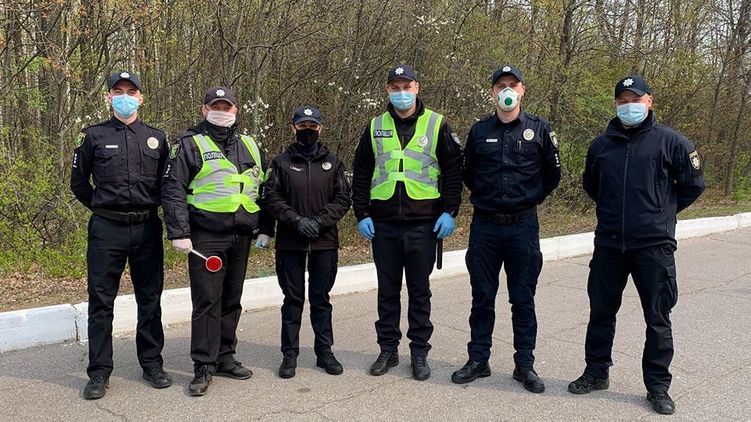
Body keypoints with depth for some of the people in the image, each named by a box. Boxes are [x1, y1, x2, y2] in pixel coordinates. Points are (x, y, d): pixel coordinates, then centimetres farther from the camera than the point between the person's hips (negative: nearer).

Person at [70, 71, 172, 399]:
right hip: (106, 228, -1)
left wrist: (148, 206, 9)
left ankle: (152, 364, 21)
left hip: (147, 227, 2)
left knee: (150, 299, 8)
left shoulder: (157, 137, 8)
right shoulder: (93, 136, 3)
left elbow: (166, 182, 16)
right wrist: (102, 207, 9)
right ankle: (99, 373, 12)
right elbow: (79, 182, 11)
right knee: (101, 302, 2)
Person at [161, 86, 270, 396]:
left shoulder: (250, 146, 14)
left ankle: (224, 358, 24)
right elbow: (173, 190, -7)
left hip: (241, 236, 5)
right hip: (206, 237, -5)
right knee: (207, 301, -4)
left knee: (232, 299, 12)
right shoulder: (189, 144, -1)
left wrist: (264, 228, 15)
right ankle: (204, 367, 4)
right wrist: (179, 233, -14)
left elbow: (263, 188, 20)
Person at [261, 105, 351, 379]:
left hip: (325, 242, 1)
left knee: (321, 299, 10)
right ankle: (290, 354, 16)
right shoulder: (281, 162, 3)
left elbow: (343, 199, 3)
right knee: (293, 299, 6)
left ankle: (324, 351, 21)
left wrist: (320, 221, -11)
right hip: (289, 243, -1)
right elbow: (271, 198, -2)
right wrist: (297, 220, -14)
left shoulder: (332, 162, 6)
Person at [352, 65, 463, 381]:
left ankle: (420, 352, 18)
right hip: (383, 224, 2)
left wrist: (449, 211, -7)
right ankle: (388, 349, 22)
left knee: (420, 290, 7)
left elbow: (453, 170, 2)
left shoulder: (437, 125, 2)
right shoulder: (375, 128, 9)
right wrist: (362, 214, 2)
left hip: (423, 223, -2)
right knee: (387, 290, 10)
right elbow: (361, 174, 10)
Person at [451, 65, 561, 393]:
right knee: (482, 296, 8)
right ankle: (478, 360, 20)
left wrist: (532, 199, 6)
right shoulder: (479, 130, 5)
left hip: (523, 226, -1)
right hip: (484, 226, 2)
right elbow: (467, 172, 18)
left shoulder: (539, 129, 0)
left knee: (523, 299, 6)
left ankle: (525, 364, 18)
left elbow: (552, 173, 9)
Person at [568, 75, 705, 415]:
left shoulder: (670, 142, -4)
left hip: (654, 246, -3)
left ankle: (658, 386, 20)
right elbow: (590, 183, 23)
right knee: (601, 312, 12)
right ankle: (596, 373, 28)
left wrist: (662, 212, 7)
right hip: (608, 244, 3)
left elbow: (693, 184, 3)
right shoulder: (602, 144, 6)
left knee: (657, 319, 6)